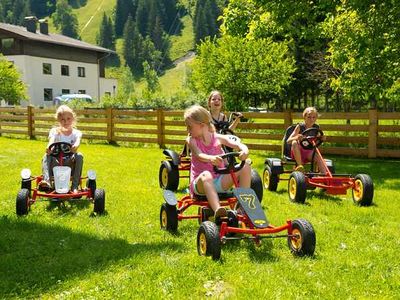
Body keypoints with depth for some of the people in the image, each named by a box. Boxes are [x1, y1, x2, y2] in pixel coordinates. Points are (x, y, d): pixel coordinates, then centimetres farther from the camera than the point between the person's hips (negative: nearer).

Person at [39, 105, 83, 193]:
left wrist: (75, 146, -46)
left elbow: (78, 141, -20)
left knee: (79, 156, -28)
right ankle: (46, 181, -44)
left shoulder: (76, 133, 3)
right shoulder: (55, 131, 5)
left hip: (70, 164, -1)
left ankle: (75, 186, -29)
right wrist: (49, 146, -42)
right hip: (56, 164, 1)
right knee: (47, 156, -25)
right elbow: (51, 140, -17)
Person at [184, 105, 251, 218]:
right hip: (200, 183, -3)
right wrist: (211, 158, -46)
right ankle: (217, 210, -58)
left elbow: (240, 145, -10)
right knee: (206, 175, -39)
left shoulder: (218, 138, 1)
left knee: (245, 167, -15)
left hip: (220, 181, 3)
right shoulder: (191, 140, -3)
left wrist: (244, 151, -36)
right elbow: (199, 156, -22)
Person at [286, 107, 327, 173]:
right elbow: (288, 141, -14)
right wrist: (296, 137, -36)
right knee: (294, 143, -34)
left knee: (318, 156, -29)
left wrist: (321, 139, -8)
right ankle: (299, 166, -33)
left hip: (309, 152, 2)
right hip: (297, 152, -2)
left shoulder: (316, 128, 4)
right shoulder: (300, 126, -6)